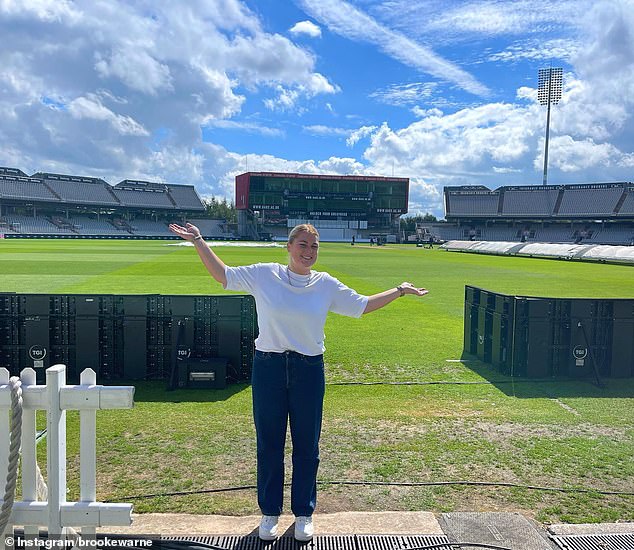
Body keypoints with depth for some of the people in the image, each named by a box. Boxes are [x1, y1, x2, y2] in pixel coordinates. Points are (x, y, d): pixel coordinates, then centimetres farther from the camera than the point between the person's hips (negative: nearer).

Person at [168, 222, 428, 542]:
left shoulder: (327, 284, 2)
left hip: (309, 371, 1)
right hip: (268, 368, -1)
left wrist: (399, 291, 14)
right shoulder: (264, 275, -3)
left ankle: (304, 514, 30)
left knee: (307, 445, 11)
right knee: (268, 443, 10)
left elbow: (362, 305, 13)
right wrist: (199, 242, -1)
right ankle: (269, 513, 30)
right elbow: (222, 275, 5)